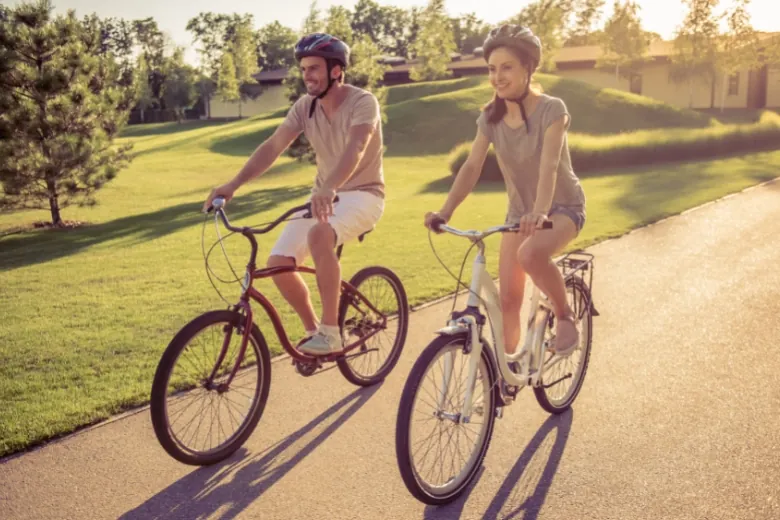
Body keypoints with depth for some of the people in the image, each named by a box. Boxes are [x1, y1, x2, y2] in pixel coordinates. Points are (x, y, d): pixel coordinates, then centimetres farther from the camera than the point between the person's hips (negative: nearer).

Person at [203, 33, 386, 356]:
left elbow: (355, 149, -36)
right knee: (278, 263, -11)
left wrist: (328, 187, -55)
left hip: (363, 193, -6)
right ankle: (313, 330, 13)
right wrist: (233, 184, -24)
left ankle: (330, 333, -25)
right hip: (324, 195, 6)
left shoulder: (363, 102, -18)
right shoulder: (305, 106, -2)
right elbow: (272, 147, -10)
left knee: (319, 235, -38)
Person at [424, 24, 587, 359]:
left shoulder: (551, 109, -18)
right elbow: (472, 166, -15)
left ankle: (564, 316, -10)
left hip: (563, 207, -5)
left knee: (531, 254, -37)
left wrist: (540, 211, -50)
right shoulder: (490, 116, -5)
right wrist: (445, 211, -30)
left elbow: (549, 165, -32)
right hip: (519, 211, 5)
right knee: (508, 298, -1)